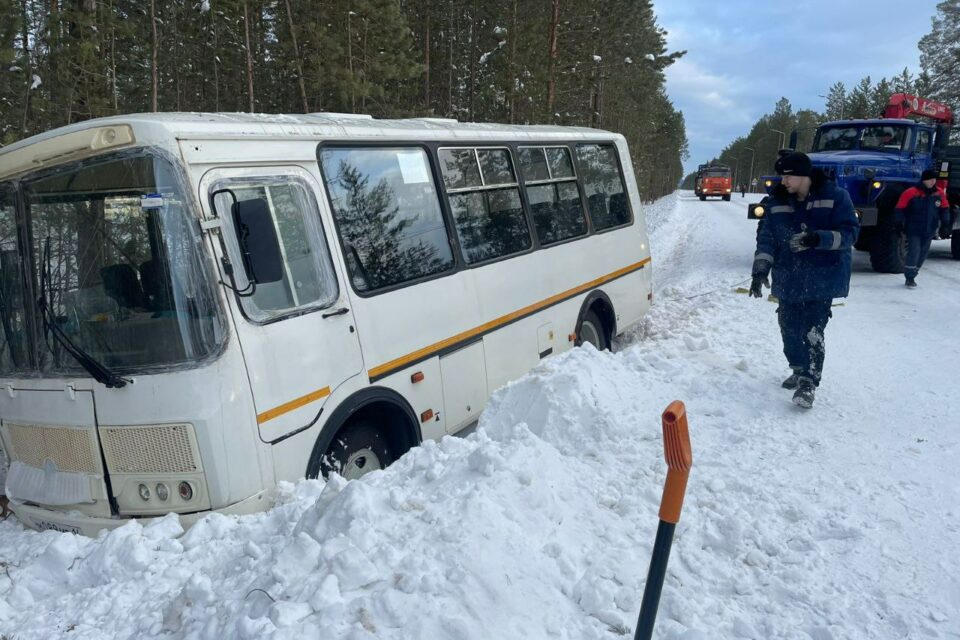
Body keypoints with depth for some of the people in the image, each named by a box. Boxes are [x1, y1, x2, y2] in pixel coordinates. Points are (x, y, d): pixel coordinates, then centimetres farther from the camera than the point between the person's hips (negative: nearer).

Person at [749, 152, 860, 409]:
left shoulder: (835, 197, -7)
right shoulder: (777, 201, 4)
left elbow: (849, 232, -11)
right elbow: (766, 237, 3)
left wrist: (817, 238, -28)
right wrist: (760, 270, -8)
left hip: (822, 279, -4)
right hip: (788, 279, 5)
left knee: (811, 332, -11)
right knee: (789, 329, 10)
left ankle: (808, 383, -2)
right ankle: (800, 370, 32)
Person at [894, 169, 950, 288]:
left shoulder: (939, 193, 0)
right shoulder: (911, 193, -14)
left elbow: (944, 209, 13)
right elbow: (899, 209, -8)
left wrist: (945, 224, 11)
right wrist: (898, 225, -7)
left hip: (929, 231, 5)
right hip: (913, 230, -5)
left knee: (923, 253, 9)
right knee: (914, 251, -14)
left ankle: (912, 276, 21)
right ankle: (909, 278, -4)